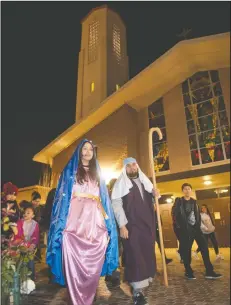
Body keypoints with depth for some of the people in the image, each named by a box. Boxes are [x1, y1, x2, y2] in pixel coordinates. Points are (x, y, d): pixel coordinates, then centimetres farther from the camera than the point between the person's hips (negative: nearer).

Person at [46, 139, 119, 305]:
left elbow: (102, 200, 16)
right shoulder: (70, 171, 11)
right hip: (75, 226, -3)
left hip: (95, 226, 3)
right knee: (75, 267, -5)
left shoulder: (97, 174, 20)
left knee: (93, 267, 5)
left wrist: (107, 223, 7)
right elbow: (66, 196, 3)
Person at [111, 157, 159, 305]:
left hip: (147, 224, 6)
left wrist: (154, 192, 0)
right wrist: (122, 225, -17)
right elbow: (116, 204, -9)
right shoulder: (121, 183, -2)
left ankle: (147, 279, 28)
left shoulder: (144, 181, 14)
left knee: (148, 253, 10)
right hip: (131, 225, -5)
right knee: (135, 256, -5)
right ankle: (138, 290, 2)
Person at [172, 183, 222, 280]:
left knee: (204, 247, 0)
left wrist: (198, 225, 5)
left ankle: (209, 271, 8)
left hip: (195, 228, 5)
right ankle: (188, 272, 13)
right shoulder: (179, 201, -3)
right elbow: (174, 215, -7)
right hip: (185, 229, -5)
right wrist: (179, 226, -12)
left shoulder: (194, 202, 13)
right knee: (186, 250, -1)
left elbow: (198, 214, 17)